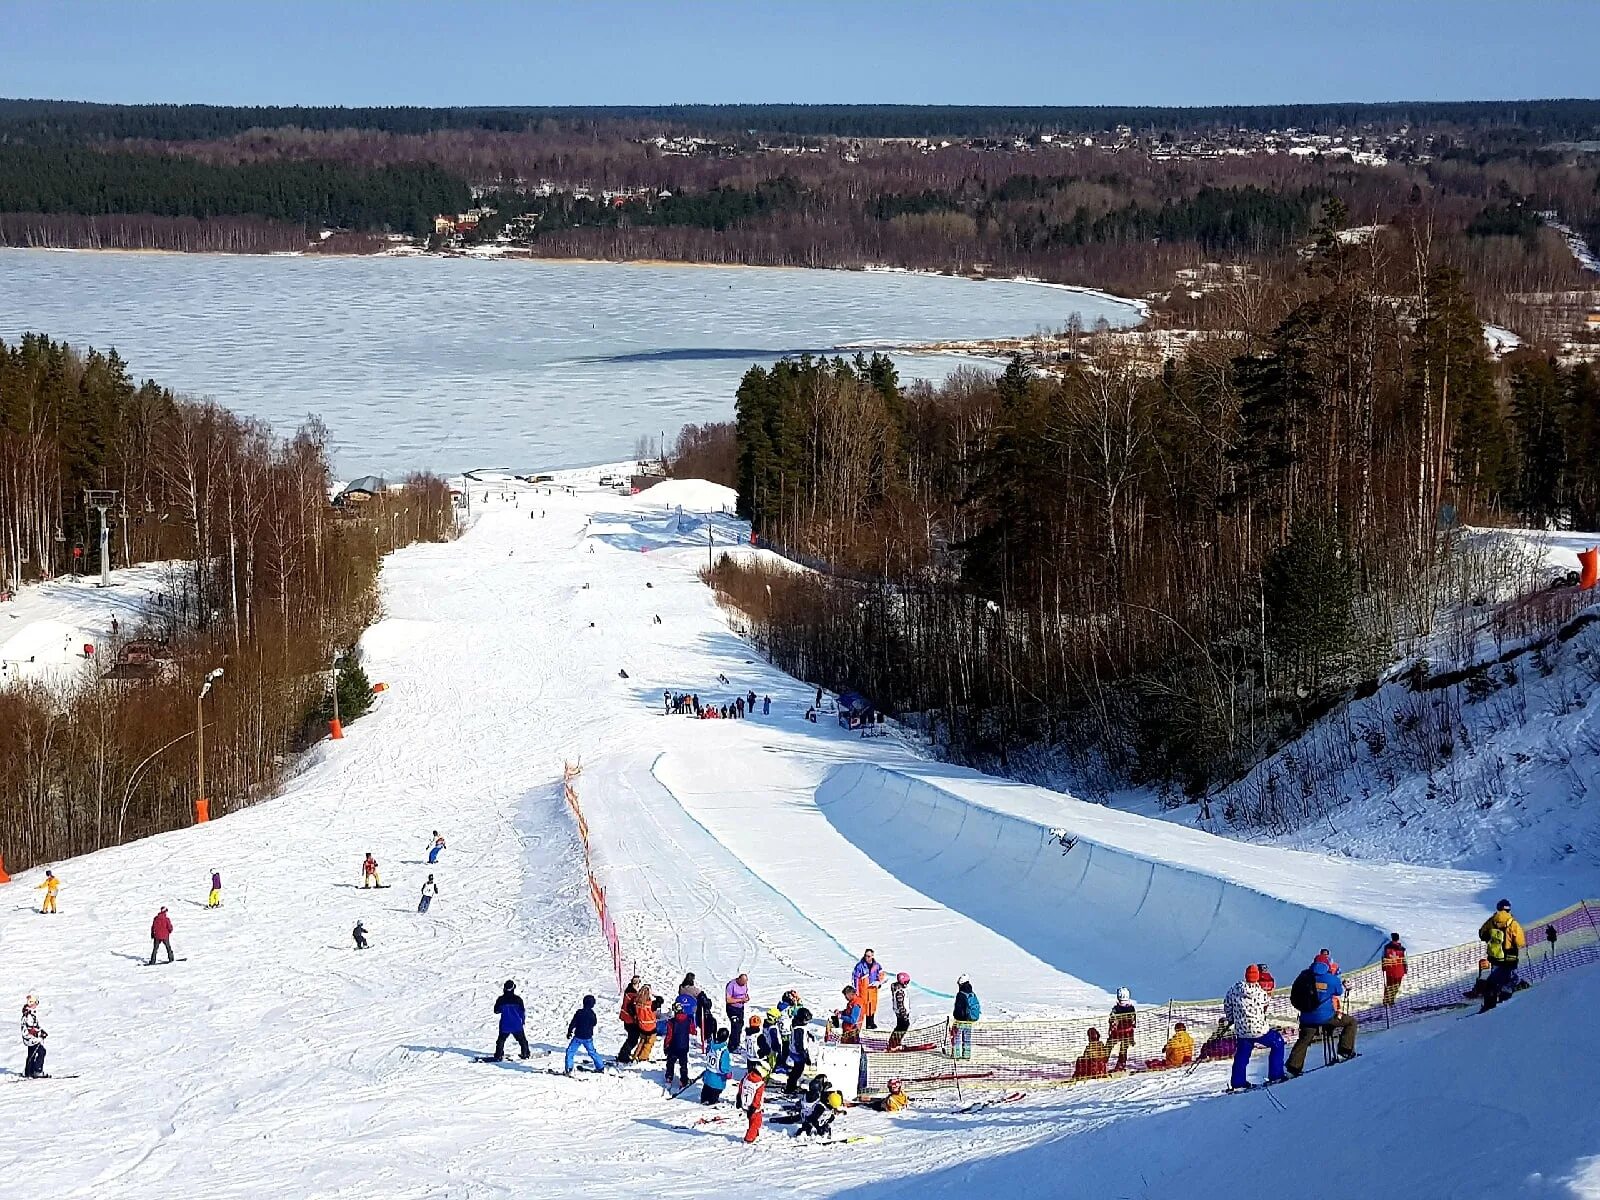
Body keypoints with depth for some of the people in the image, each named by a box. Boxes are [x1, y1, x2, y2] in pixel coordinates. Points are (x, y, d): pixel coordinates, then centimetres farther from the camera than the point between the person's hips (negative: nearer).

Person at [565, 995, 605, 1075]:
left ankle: (569, 1068, -6)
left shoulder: (579, 1013, -14)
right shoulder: (592, 1014, -5)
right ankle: (600, 1067, 24)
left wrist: (569, 1032, 5)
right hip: (588, 1037, 4)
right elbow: (594, 1023, 12)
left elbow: (573, 1023, -10)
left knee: (570, 1051, 4)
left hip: (578, 1037, -4)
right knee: (592, 1052, 20)